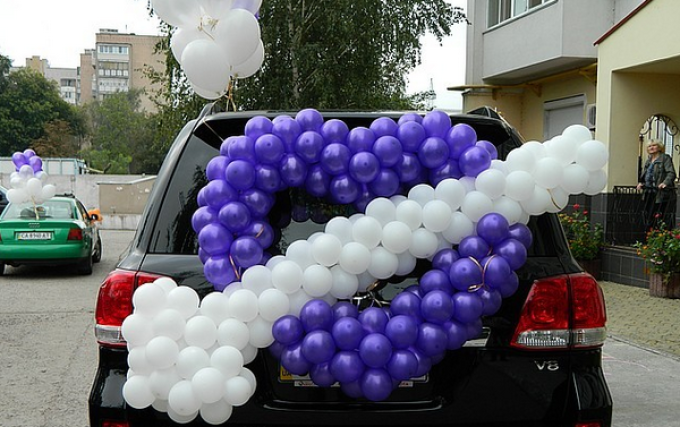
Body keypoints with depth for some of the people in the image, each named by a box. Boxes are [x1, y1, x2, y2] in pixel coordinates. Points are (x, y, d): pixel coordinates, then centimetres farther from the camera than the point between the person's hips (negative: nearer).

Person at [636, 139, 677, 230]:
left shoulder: (665, 158, -2)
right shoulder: (648, 160, 21)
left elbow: (671, 173, -12)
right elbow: (643, 175, 27)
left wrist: (665, 183, -28)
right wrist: (640, 182, 7)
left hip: (661, 194, -8)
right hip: (648, 194, 8)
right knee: (648, 217, 10)